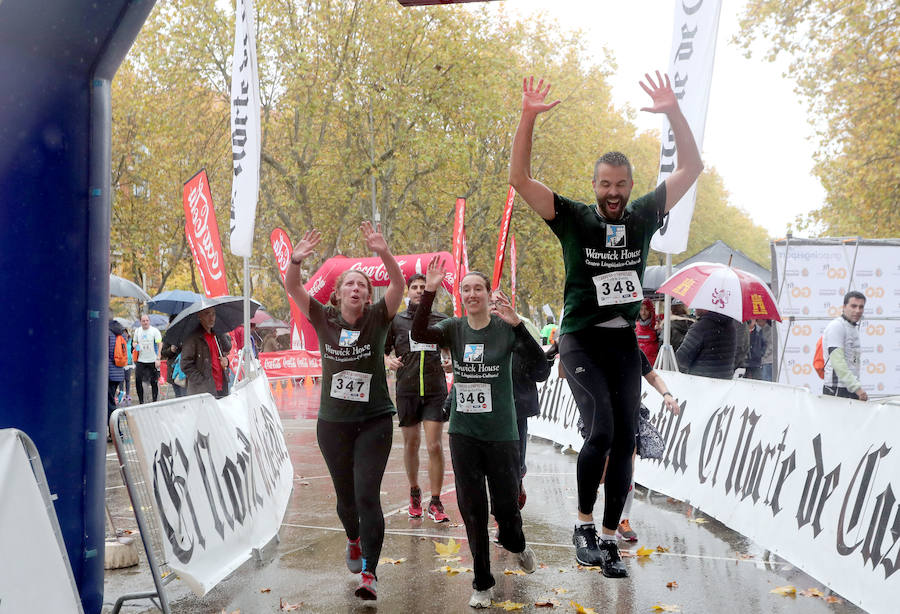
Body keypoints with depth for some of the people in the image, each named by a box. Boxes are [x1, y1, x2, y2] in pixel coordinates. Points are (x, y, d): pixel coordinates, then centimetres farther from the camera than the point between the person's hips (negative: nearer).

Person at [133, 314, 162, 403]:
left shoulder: (155, 330, -4)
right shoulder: (137, 331, 8)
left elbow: (159, 344, -6)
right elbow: (134, 342, 22)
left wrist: (158, 359, -14)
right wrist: (135, 345, -3)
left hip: (152, 360, -3)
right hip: (140, 361, 3)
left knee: (154, 382, 0)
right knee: (138, 381, -3)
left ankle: (154, 401, 12)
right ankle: (141, 402, 9)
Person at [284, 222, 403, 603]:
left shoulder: (377, 319, -5)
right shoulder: (324, 320, -1)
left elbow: (399, 285, -20)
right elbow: (293, 288, -11)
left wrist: (383, 253, -37)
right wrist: (296, 260, -32)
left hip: (374, 421, -2)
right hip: (332, 423, 2)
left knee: (367, 495, -11)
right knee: (344, 494, 16)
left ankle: (369, 572, -8)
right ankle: (354, 540, 46)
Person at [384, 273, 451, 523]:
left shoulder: (441, 320, 6)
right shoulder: (396, 321, 6)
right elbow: (381, 350, 12)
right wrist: (388, 360, -7)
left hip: (435, 391, -1)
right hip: (407, 391, 1)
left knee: (435, 446, -7)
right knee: (411, 444, 10)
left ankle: (435, 502, 1)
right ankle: (414, 492, 31)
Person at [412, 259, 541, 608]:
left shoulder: (505, 328, -6)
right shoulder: (454, 329, 1)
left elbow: (536, 357, -22)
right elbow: (419, 333, -18)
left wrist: (516, 323, -38)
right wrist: (429, 292, -29)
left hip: (501, 433, -2)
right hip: (464, 432, 2)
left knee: (506, 506, 6)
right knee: (472, 510, 5)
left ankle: (516, 544, 42)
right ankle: (482, 583, 19)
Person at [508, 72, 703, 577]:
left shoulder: (644, 217, 4)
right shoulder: (574, 218, -5)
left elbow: (692, 167, 7)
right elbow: (520, 179, -14)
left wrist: (674, 113, -4)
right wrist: (529, 117, -24)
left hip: (625, 341, 4)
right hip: (582, 340, -4)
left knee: (625, 440, 2)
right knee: (602, 430, -19)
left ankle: (609, 539, 13)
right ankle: (584, 524, 1)